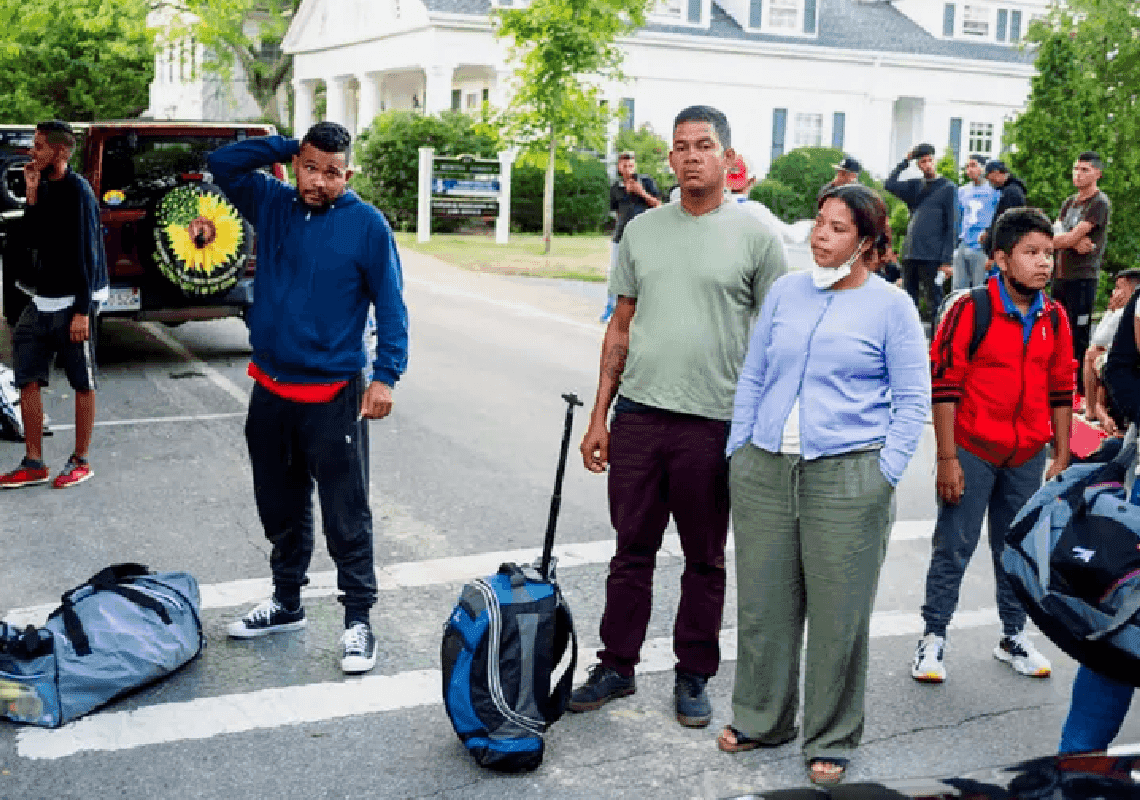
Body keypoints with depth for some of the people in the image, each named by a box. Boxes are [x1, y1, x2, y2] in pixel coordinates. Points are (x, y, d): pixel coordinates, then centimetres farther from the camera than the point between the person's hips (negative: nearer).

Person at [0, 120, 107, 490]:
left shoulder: (77, 191, -13)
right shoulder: (44, 187, 10)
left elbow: (87, 254, -16)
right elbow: (30, 242, 6)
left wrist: (82, 310, -19)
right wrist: (32, 197, -4)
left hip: (72, 304, -8)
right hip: (42, 301, 8)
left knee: (82, 383, 3)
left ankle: (80, 461, 14)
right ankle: (33, 464, 14)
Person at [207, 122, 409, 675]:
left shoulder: (367, 225, -8)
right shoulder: (272, 204, 5)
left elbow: (390, 304, -7)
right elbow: (221, 163, 9)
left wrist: (385, 376, -16)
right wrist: (287, 146, 0)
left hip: (333, 396, -5)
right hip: (269, 391, 5)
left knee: (346, 518, 0)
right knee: (280, 509, 18)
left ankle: (358, 620, 11)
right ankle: (286, 603, 34)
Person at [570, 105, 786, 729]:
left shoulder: (755, 236, -1)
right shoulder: (641, 230, 9)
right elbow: (620, 328, 12)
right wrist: (599, 416, 8)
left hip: (714, 424, -3)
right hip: (637, 417, 3)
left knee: (705, 560, 10)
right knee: (632, 550, 11)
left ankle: (693, 677, 24)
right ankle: (617, 666, 25)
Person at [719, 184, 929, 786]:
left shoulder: (891, 306, -1)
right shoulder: (785, 291, 9)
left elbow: (913, 402, 0)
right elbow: (752, 376, 14)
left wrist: (883, 475, -7)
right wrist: (738, 450, 9)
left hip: (847, 477, -3)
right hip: (764, 471, 4)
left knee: (838, 614, 4)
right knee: (761, 602, 10)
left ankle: (830, 740, 21)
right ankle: (760, 719, 29)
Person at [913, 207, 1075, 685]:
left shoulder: (1054, 318, 3)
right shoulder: (971, 310, -12)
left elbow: (1060, 391, 11)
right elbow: (944, 385, -12)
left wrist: (1062, 457, 9)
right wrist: (947, 458, -14)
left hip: (1028, 456, 5)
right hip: (973, 451, -5)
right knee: (953, 548, 2)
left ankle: (1013, 637, 28)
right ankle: (933, 638, 13)